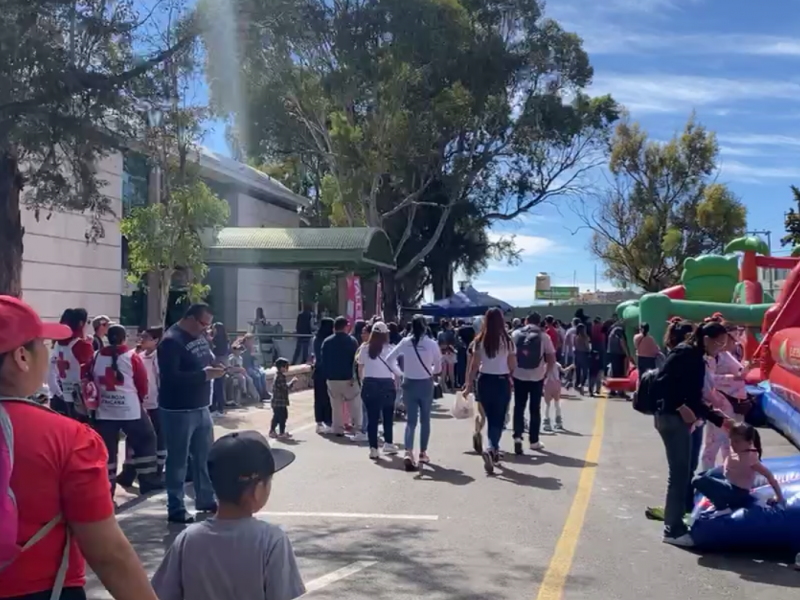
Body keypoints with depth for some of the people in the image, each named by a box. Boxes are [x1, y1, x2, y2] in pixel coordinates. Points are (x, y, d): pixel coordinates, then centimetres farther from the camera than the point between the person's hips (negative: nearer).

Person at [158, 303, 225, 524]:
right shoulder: (171, 341, -17)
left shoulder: (200, 336, 10)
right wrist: (204, 375, -26)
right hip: (178, 411, -9)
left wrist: (215, 367, -1)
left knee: (205, 456, 17)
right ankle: (176, 509, 11)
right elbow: (171, 377, -25)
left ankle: (206, 500, 31)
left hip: (201, 407, 9)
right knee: (178, 460, 1)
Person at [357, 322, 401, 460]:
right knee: (388, 415, 18)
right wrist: (398, 377, 7)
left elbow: (360, 368, 6)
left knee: (372, 417, 3)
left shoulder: (364, 348, 0)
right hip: (386, 384, -1)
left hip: (369, 384, 1)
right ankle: (388, 443, 27)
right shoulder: (388, 349, -8)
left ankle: (373, 448, 0)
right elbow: (394, 368, -10)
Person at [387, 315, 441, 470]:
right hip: (426, 384, -1)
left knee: (411, 420, 3)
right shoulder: (432, 344, -10)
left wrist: (399, 372, 11)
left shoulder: (405, 342, -6)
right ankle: (423, 453, 20)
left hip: (409, 384, 1)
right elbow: (438, 367, -1)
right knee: (425, 420, 14)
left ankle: (408, 452, -16)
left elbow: (388, 359, -2)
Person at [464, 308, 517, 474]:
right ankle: (491, 449, -19)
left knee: (490, 418, 18)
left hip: (484, 381, 2)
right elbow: (513, 365, -3)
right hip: (502, 382, -2)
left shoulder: (479, 341, -3)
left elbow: (474, 365, -3)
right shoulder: (507, 340, -7)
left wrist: (469, 384, 5)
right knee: (498, 419, 3)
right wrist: (510, 376, 18)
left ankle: (494, 451, 26)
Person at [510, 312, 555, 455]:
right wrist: (545, 370, 14)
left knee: (519, 407, 7)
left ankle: (517, 436, -10)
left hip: (519, 375, 1)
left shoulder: (515, 334, 1)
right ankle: (534, 441, 15)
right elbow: (552, 359, -2)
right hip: (537, 376, -1)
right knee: (535, 408, 9)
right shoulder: (544, 336, -2)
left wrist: (510, 371, 12)